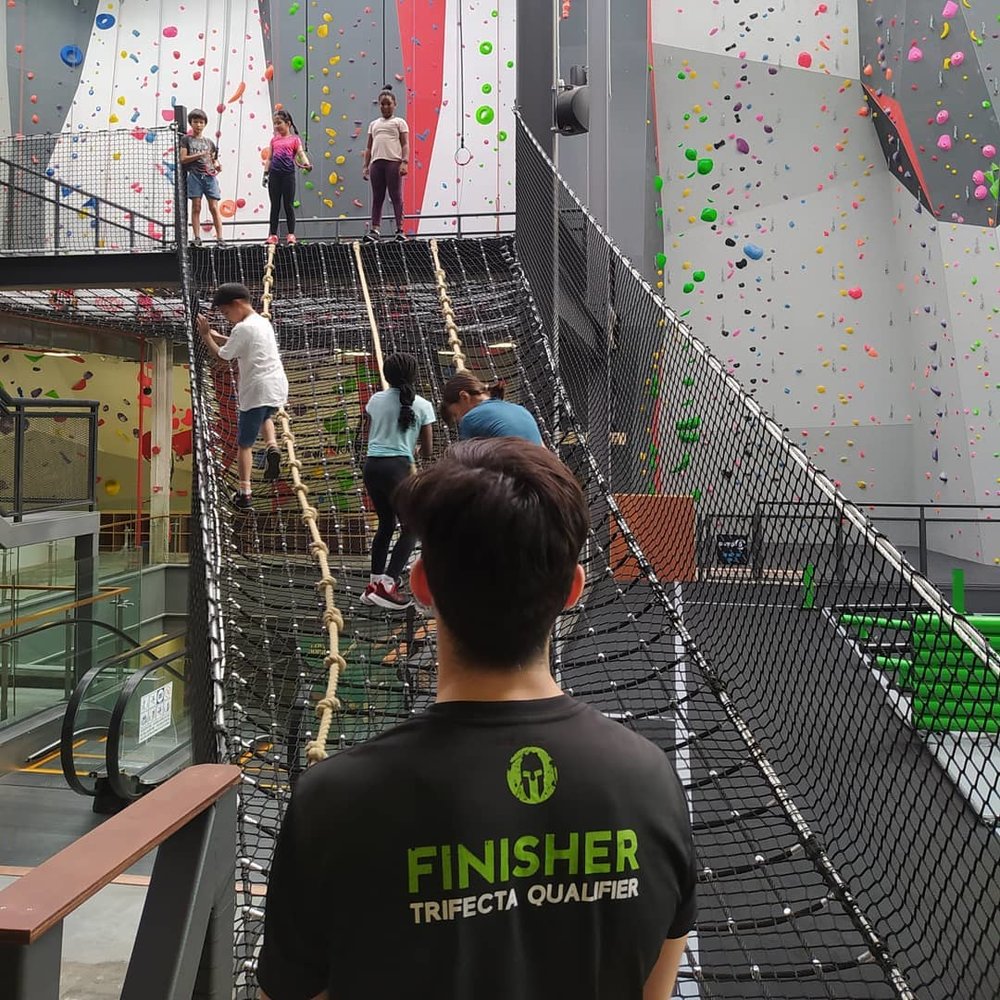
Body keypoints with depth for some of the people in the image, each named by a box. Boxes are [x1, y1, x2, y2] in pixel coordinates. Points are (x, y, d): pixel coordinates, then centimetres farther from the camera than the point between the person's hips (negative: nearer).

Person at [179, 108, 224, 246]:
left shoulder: (209, 142, 17)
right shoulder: (186, 139, 9)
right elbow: (183, 159, 0)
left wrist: (217, 166, -1)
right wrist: (200, 154, -10)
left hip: (209, 176, 2)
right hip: (195, 175, -2)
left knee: (214, 208, -4)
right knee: (196, 207, -2)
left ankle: (220, 238, -5)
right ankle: (197, 238, 0)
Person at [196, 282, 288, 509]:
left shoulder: (242, 328, -11)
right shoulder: (263, 322, 15)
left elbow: (221, 356, -4)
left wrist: (205, 335, 7)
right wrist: (213, 334, 19)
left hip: (257, 392, -8)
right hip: (277, 388, 8)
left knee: (245, 443, 4)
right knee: (265, 415, 38)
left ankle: (244, 493, 2)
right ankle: (272, 447, 8)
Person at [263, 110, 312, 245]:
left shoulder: (294, 139, 5)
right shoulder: (274, 139, 14)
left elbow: (301, 153, -5)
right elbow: (268, 158, 14)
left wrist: (307, 164, -24)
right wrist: (266, 173, 6)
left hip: (288, 174, -3)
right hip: (274, 174, 3)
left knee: (288, 205, 0)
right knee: (275, 206, 6)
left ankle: (291, 234, 5)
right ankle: (273, 234, 8)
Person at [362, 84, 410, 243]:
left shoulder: (399, 122, 10)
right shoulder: (374, 124, 22)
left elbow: (405, 144, 1)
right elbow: (369, 148, 20)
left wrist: (405, 162, -13)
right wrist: (366, 166, 11)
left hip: (393, 162, -4)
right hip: (376, 162, 4)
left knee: (396, 196, -6)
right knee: (377, 197, 2)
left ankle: (400, 230, -7)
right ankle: (375, 230, -1)